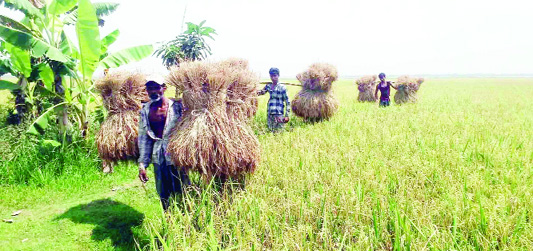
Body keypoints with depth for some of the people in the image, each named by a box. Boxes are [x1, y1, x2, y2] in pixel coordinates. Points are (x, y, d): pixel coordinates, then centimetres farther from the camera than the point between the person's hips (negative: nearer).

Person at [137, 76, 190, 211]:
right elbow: (143, 138, 9)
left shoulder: (176, 106, -4)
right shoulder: (145, 110, 7)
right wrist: (142, 163, 4)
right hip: (159, 159, 4)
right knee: (164, 196, 10)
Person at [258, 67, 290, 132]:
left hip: (278, 114, -5)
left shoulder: (282, 87, -5)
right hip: (269, 114, 5)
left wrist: (287, 115, -9)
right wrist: (260, 92, 1)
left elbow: (287, 102, -4)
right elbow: (261, 92, 26)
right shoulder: (268, 86, 9)